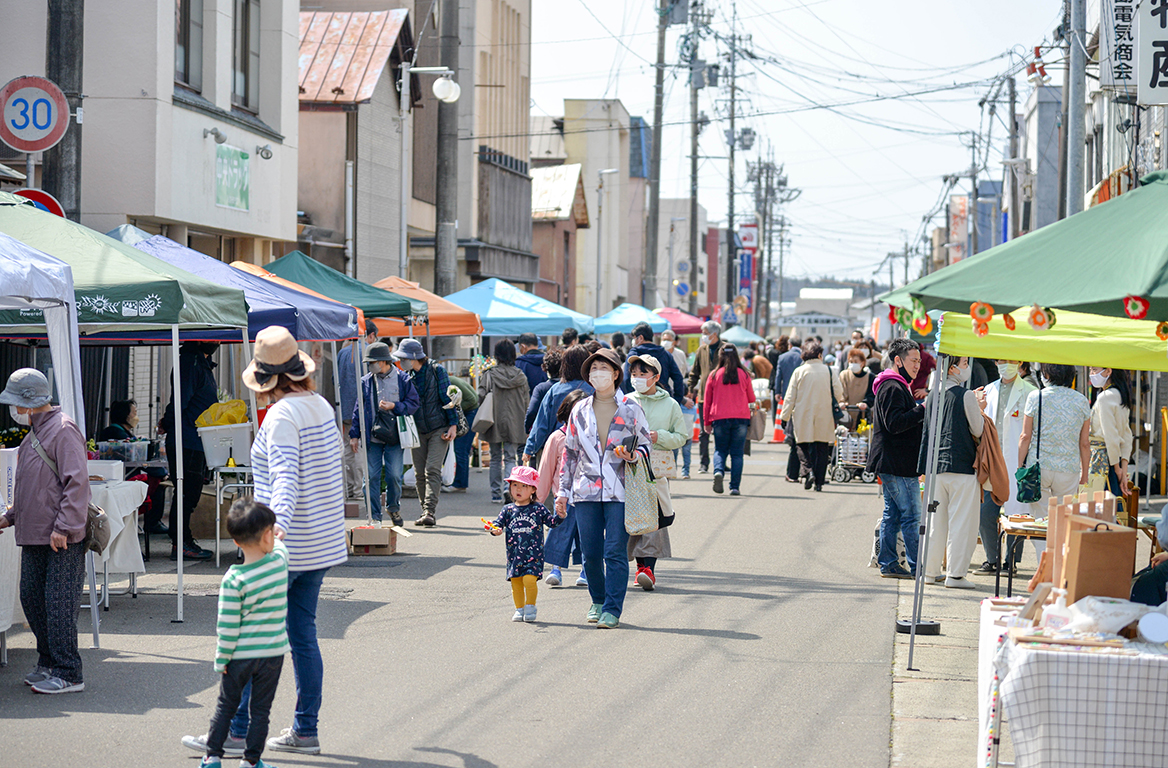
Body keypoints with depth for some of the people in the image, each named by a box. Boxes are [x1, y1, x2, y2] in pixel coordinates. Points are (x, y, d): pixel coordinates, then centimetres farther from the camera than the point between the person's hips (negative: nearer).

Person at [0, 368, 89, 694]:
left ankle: (68, 674, -3)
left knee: (59, 604, -8)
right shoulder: (34, 433, 17)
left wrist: (63, 527, -21)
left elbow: (76, 483, -18)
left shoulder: (63, 431, -12)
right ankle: (49, 663, 24)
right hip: (34, 536, 10)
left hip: (62, 541, -10)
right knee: (32, 598, 12)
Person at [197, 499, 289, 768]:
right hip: (273, 652, 2)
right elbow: (278, 545, 19)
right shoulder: (280, 561, -10)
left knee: (225, 705, 14)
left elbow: (228, 627, -13)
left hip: (240, 655, -2)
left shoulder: (233, 580, -16)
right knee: (260, 709, 10)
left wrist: (221, 659, -3)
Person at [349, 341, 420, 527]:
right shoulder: (365, 382, 8)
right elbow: (358, 409, 11)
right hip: (372, 437, 2)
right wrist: (354, 434, 7)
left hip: (394, 437, -2)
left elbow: (413, 405, 3)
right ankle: (374, 516, 7)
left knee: (394, 475, -3)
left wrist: (394, 406, -13)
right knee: (372, 476, -2)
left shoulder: (402, 379, 2)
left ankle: (394, 507, 23)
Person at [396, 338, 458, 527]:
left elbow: (447, 398, -5)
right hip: (418, 431, 5)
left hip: (439, 429, -5)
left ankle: (430, 512, -18)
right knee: (419, 473, 4)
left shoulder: (437, 371, -6)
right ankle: (426, 513, 12)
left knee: (432, 470, -14)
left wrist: (453, 424, -9)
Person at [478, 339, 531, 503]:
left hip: (494, 422, -1)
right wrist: (524, 424, 11)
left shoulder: (489, 375, -8)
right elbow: (527, 402, 2)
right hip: (514, 423, 1)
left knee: (496, 458, 11)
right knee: (510, 458, 4)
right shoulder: (520, 376, -1)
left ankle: (496, 494, 13)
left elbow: (481, 397, -10)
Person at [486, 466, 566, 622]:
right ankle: (519, 609, 19)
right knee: (515, 581, 4)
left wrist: (560, 516, -13)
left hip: (533, 553, -3)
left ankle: (530, 606, 3)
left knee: (529, 579, -16)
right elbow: (498, 523, 5)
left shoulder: (538, 509, 4)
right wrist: (496, 530, -16)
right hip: (514, 554, 3)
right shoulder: (508, 510, 9)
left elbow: (551, 521, 6)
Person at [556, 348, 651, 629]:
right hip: (586, 490, 3)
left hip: (619, 492, -3)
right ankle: (598, 601, 23)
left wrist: (633, 455, -15)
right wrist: (563, 491, 12)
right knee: (590, 552, 5)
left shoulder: (631, 409, 3)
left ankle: (613, 609, 1)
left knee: (615, 552, -6)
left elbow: (646, 445, 9)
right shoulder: (580, 410, 11)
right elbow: (570, 452, 16)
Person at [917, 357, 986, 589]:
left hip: (935, 465, 7)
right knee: (961, 521, -1)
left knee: (936, 520, 14)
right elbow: (978, 430, -5)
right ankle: (955, 574, -2)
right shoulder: (966, 395, -10)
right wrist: (979, 408, 12)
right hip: (961, 464, -7)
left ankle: (930, 571, 17)